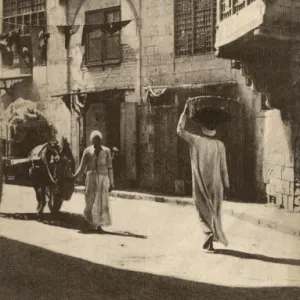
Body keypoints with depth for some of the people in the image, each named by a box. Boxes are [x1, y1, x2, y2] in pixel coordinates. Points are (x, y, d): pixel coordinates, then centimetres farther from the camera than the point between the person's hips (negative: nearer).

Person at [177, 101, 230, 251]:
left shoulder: (195, 140, -10)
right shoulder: (220, 145, -6)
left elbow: (180, 129, 4)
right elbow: (223, 168, -2)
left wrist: (185, 112, 6)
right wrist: (226, 185, 8)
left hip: (200, 185, -1)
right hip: (215, 185, 1)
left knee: (204, 211, 8)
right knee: (215, 212, 13)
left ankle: (209, 232, -17)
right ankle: (211, 243, 16)